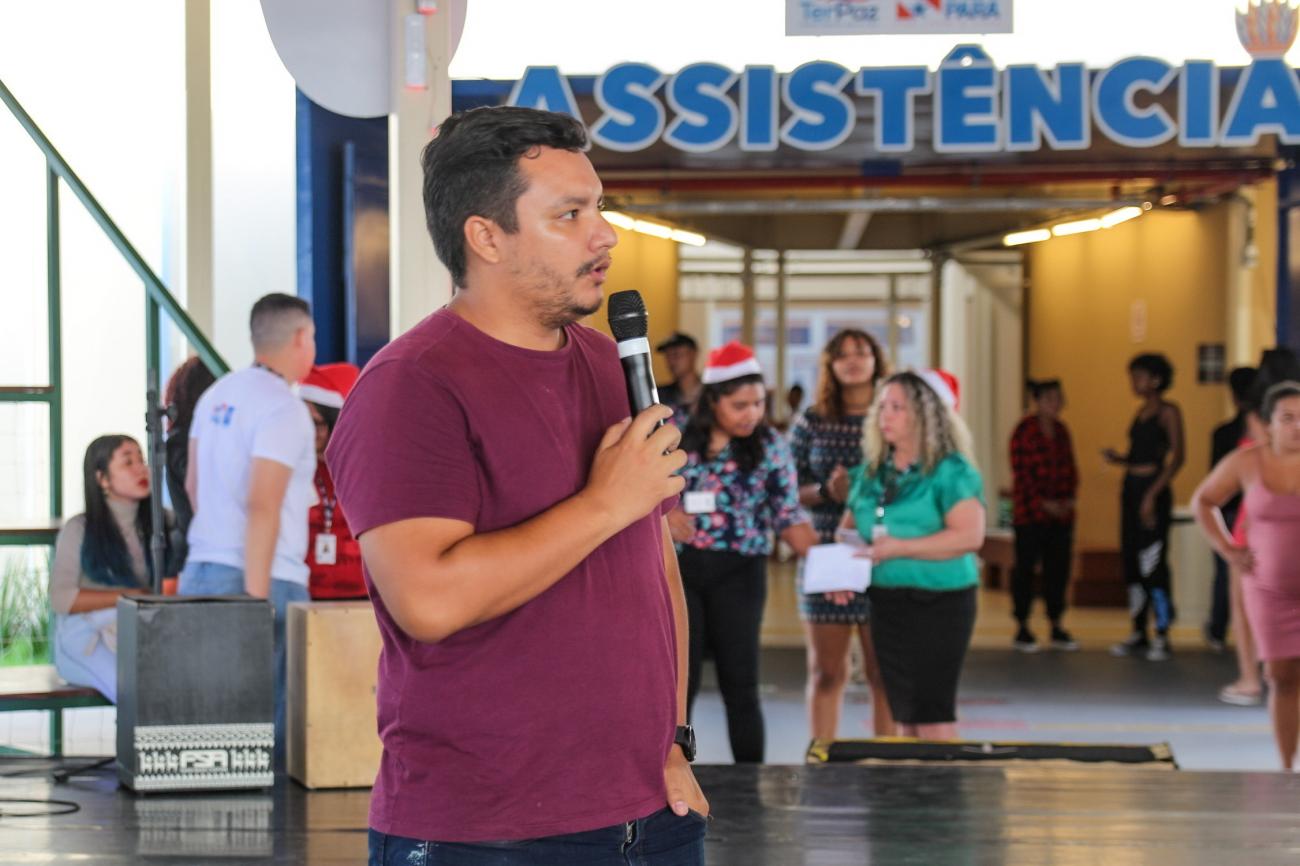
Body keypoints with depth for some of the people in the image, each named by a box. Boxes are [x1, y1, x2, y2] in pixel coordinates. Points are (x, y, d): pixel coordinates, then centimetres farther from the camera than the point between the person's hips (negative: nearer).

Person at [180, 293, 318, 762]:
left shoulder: (216, 394, 13)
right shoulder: (283, 408, -12)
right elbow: (262, 506, -20)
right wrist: (256, 600, -20)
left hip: (202, 571, 9)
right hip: (263, 579, -9)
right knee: (272, 724, -6)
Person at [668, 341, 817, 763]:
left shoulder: (770, 446, 0)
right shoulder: (677, 441, 1)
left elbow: (789, 515, -1)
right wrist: (665, 512, -13)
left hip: (739, 573, -1)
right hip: (680, 569, 1)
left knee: (739, 684, 1)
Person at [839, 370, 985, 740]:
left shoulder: (950, 470, -9)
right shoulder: (872, 472, 12)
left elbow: (970, 536, -19)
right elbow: (849, 527, 19)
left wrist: (897, 548, -22)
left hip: (938, 602, -7)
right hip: (886, 603, 7)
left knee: (931, 716, -10)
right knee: (903, 716, 11)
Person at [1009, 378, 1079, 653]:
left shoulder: (1061, 431, 12)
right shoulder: (1025, 431, -7)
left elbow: (1070, 468, 16)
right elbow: (1020, 473, -10)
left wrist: (1069, 498, 1)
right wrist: (1043, 503, -13)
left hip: (1060, 514, 6)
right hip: (1030, 514, -6)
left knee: (1058, 569, 7)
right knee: (1025, 568, -1)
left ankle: (1056, 627, 15)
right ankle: (1022, 629, 5)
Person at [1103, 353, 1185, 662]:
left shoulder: (1168, 412, -6)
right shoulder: (1142, 412, 17)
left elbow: (1177, 457, -13)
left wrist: (1153, 494, -19)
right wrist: (1119, 459, 3)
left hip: (1154, 490, -8)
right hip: (1131, 487, 8)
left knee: (1153, 563, -9)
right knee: (1131, 561, 8)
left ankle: (1162, 636, -5)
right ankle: (1139, 633, 13)